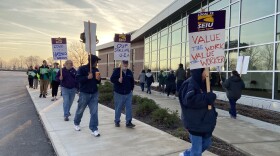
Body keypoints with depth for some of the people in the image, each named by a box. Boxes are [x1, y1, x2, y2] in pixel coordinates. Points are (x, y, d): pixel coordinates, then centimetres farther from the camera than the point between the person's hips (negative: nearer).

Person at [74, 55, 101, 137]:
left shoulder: (96, 70, 7)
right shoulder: (82, 68, -9)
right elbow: (78, 79, -16)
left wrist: (99, 79, -8)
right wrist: (87, 77, -26)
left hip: (94, 94, 4)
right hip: (84, 93, -3)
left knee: (94, 112, -2)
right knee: (80, 110, 14)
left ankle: (94, 129, 5)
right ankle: (76, 123, 40)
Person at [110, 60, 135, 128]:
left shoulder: (129, 72, 8)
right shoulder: (117, 71, -5)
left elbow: (132, 81, 18)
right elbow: (112, 79, -10)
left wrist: (131, 89, 11)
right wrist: (118, 80, -26)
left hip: (128, 93, 4)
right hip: (119, 93, -4)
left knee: (129, 108, 1)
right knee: (118, 108, 6)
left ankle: (128, 122, 7)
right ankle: (117, 121, 23)